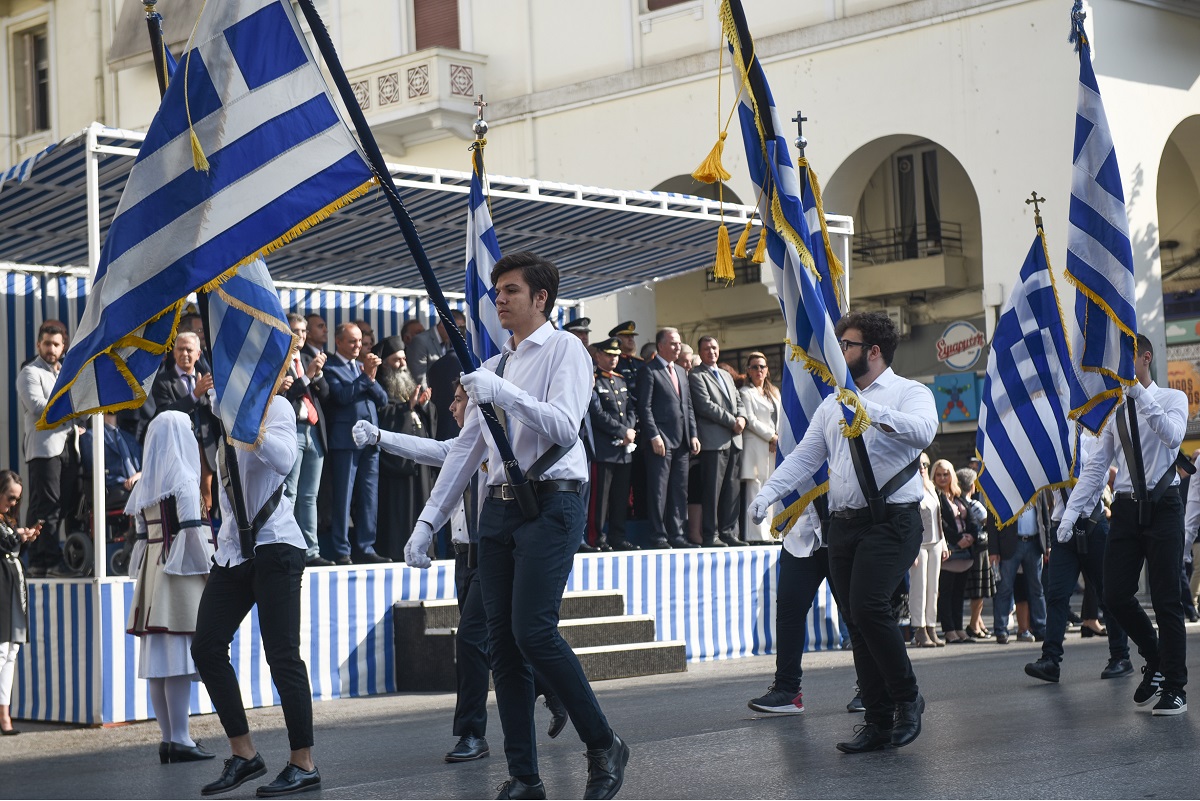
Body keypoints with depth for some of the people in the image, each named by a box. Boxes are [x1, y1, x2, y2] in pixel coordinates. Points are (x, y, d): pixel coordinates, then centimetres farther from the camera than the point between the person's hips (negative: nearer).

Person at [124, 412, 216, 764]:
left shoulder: (144, 485, 13)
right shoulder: (183, 479, -8)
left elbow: (141, 533, 14)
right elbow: (192, 530, -13)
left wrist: (144, 577, 17)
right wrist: (209, 572, -9)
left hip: (152, 573, 8)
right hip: (182, 574, -8)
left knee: (159, 657, 6)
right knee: (179, 655, -8)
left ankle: (168, 738, 9)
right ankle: (179, 740, -10)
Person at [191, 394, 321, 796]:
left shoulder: (274, 406, -5)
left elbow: (283, 460, -24)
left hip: (273, 544, -7)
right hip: (232, 547, 7)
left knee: (282, 654, -7)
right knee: (206, 646, 0)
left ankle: (303, 764, 1)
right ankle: (243, 753, 9)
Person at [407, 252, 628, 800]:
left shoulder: (564, 349, -2)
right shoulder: (494, 366, 20)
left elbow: (566, 427, -16)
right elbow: (466, 449, 20)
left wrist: (506, 395, -27)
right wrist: (428, 522, 16)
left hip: (550, 504, -7)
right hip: (499, 508, 7)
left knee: (533, 631, -17)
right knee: (502, 640, 2)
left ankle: (604, 746, 0)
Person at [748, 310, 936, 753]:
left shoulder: (910, 393, 0)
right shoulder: (833, 404, 20)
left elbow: (922, 432, -22)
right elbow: (804, 455, 15)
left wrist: (871, 410, -32)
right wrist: (768, 493, 0)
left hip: (891, 521, -7)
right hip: (843, 524, 7)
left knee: (867, 606, -22)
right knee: (857, 622, 5)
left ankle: (907, 697, -2)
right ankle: (879, 722, 12)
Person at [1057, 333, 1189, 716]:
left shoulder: (1171, 398, 1)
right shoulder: (1113, 410, 12)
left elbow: (1172, 436, -21)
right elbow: (1094, 467, 8)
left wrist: (1140, 395, -22)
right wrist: (1071, 513, -1)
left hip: (1162, 506, -4)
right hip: (1126, 508, 4)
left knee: (1166, 599, -2)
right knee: (1115, 596, -1)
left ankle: (1174, 688, 7)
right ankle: (1155, 661, 24)